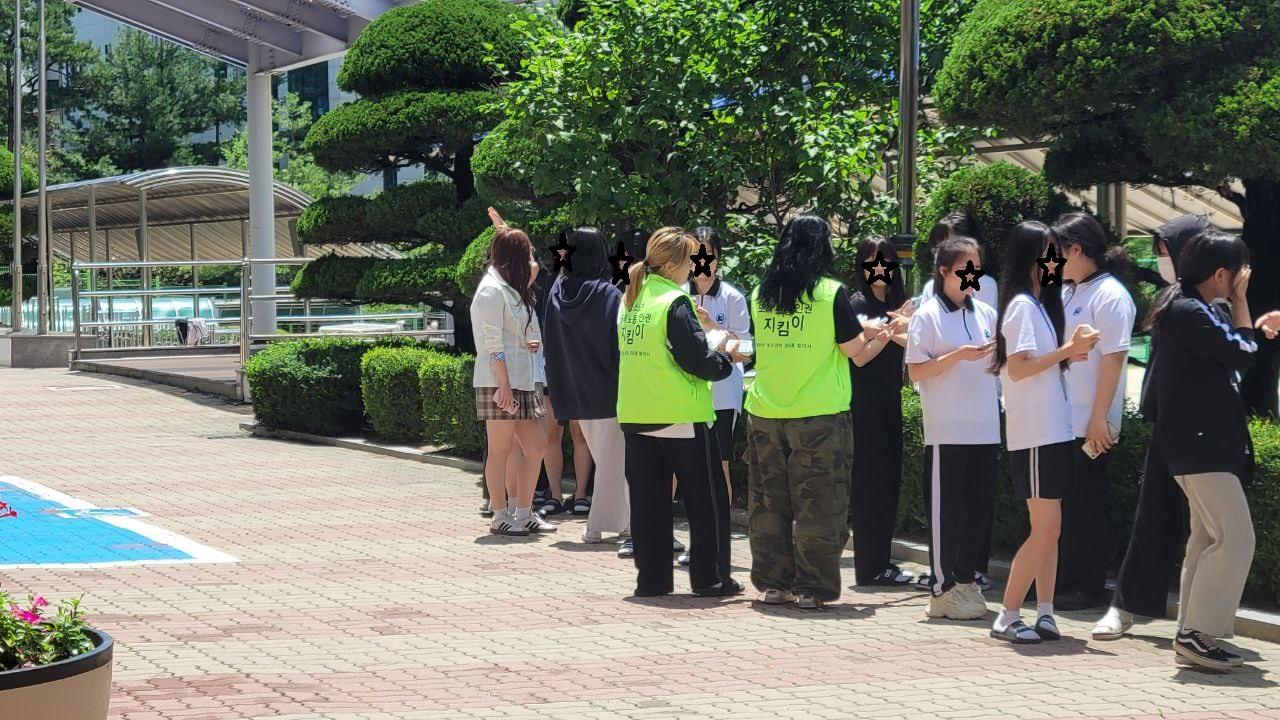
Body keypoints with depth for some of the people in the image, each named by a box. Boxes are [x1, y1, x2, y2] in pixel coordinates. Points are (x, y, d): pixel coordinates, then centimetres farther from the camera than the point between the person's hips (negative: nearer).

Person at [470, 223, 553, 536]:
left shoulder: (512, 288, 19)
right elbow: (493, 342, -16)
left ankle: (522, 513, 14)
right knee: (500, 449, -3)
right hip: (499, 381, -9)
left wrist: (533, 342, 2)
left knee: (536, 445, 8)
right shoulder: (492, 290, -10)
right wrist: (504, 384, -20)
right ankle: (500, 517, 3)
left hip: (524, 380, 9)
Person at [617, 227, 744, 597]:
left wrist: (711, 353, 19)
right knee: (705, 500, 5)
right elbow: (698, 362, -16)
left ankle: (651, 578, 10)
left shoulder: (631, 300, 8)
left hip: (635, 414, 7)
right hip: (679, 415, -7)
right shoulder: (675, 303, -14)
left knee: (648, 499, 9)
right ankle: (710, 577, 9)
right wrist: (724, 356, 4)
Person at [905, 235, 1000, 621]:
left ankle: (965, 580, 20)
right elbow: (915, 372, -8)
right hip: (947, 429, -5)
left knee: (980, 506, 9)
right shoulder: (928, 315, -4)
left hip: (984, 427, 5)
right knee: (946, 509, -1)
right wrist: (959, 355, -18)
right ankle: (943, 589, 4)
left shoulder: (986, 313, 11)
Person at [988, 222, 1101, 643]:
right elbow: (1018, 368, -19)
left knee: (1049, 528, 8)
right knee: (1046, 528, -9)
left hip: (1051, 430, 9)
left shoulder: (1039, 302, 16)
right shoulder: (1022, 304, -11)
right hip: (1034, 433, -9)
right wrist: (1068, 349, -17)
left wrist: (1071, 351, 0)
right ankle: (1007, 618, -5)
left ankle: (1044, 612, 10)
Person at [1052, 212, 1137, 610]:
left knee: (1086, 506, 0)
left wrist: (1099, 418, -21)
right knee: (1059, 503, 12)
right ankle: (1061, 580, 21)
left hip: (1089, 425, -8)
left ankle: (1087, 588, 9)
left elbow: (1113, 358, -18)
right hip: (1061, 421, 8)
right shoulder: (1067, 294, 14)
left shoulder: (1109, 296, -12)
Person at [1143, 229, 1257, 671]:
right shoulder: (1190, 312, -18)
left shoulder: (1192, 309, 15)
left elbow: (1230, 351, 19)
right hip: (1201, 443, -11)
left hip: (1203, 441, 11)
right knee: (1235, 539, -15)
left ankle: (1192, 632, 20)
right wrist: (1239, 301, -7)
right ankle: (1198, 634, -14)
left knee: (1207, 538, 15)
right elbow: (1243, 352, -16)